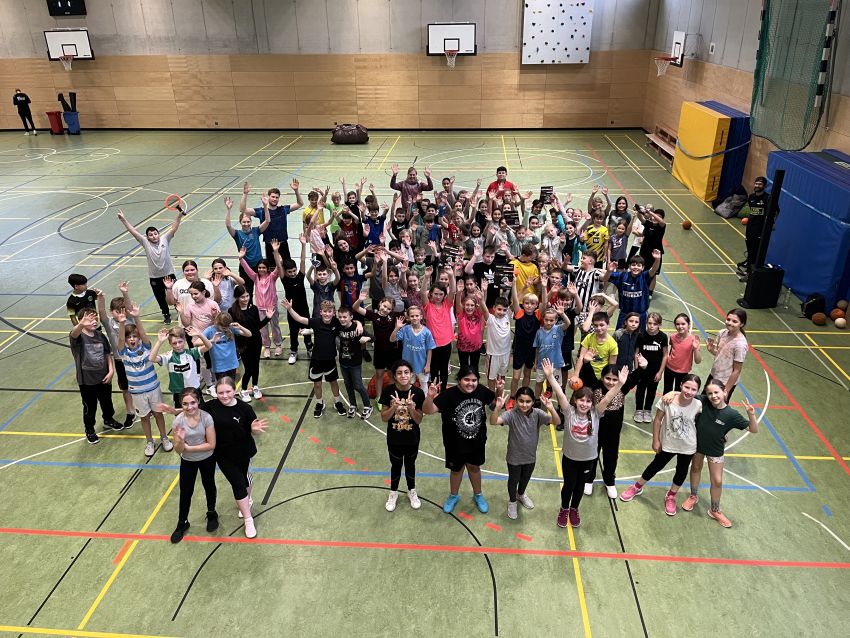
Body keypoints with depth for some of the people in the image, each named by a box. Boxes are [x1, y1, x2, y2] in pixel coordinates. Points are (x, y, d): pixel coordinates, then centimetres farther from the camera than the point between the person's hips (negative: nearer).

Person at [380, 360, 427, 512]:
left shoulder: (418, 393, -18)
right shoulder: (388, 391, -18)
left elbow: (419, 420, -13)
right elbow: (383, 418, -13)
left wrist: (411, 408, -31)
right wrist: (394, 408, -31)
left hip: (412, 439, 0)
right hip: (394, 439, 0)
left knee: (410, 465, 22)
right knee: (396, 466, 20)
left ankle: (411, 492, 47)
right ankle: (393, 493, 45)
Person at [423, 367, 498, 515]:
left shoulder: (481, 391, -16)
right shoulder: (449, 395, -28)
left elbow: (495, 403, 4)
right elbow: (428, 410, -35)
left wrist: (500, 391, -16)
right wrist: (430, 396, -55)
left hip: (477, 441, 2)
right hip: (455, 444, -2)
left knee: (474, 467, 25)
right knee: (456, 469, 21)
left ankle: (478, 495, 50)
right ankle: (453, 496, 49)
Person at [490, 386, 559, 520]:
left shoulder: (537, 414, -18)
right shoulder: (511, 414, -25)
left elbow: (556, 422, -27)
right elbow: (493, 422, -38)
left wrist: (551, 409, -45)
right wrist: (498, 407, -55)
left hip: (530, 457, 3)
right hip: (514, 457, -3)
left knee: (525, 478, 29)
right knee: (513, 480, 20)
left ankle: (521, 495, 60)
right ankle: (512, 501, 48)